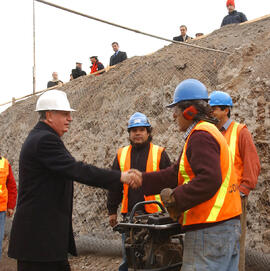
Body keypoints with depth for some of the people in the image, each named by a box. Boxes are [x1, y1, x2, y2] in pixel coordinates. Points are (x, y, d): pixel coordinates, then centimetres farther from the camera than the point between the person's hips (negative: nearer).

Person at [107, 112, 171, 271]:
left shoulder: (159, 154, 2)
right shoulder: (122, 154, 11)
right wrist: (112, 211, 12)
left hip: (154, 214, -3)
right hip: (129, 214, 3)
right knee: (128, 256, 9)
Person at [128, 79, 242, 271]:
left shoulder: (201, 136, -14)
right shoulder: (210, 131, 20)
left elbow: (208, 180, -26)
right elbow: (179, 173, 19)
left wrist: (176, 198, -17)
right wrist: (144, 180, 14)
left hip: (210, 231, -11)